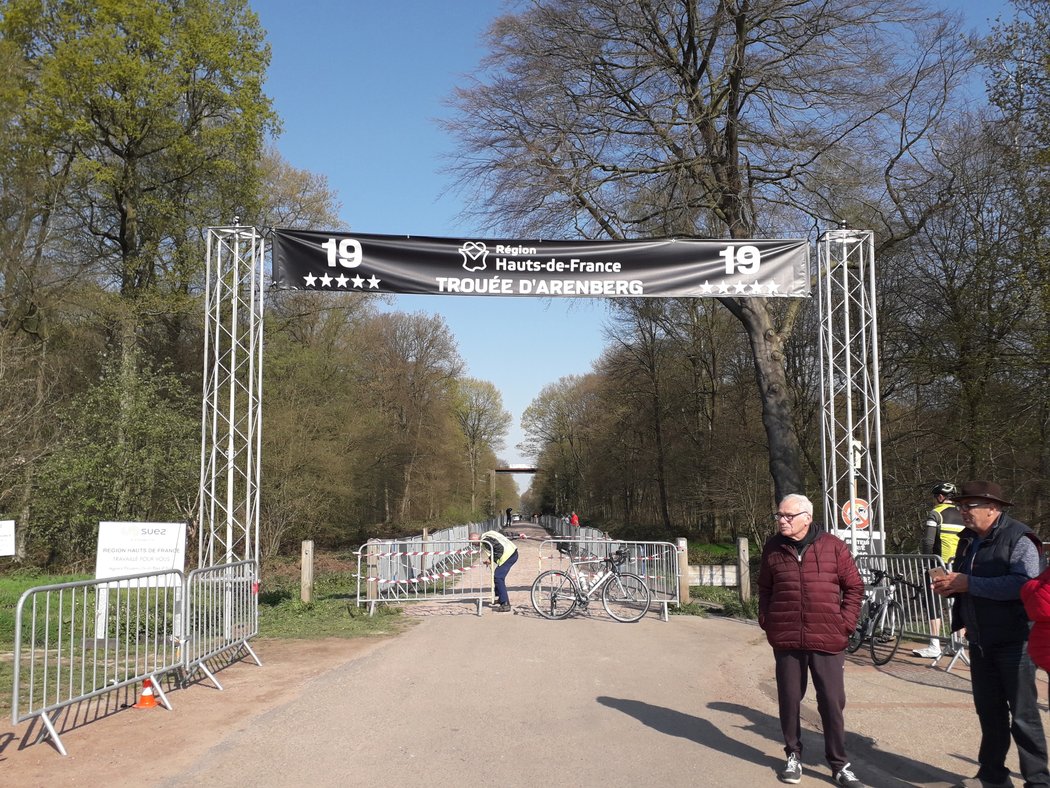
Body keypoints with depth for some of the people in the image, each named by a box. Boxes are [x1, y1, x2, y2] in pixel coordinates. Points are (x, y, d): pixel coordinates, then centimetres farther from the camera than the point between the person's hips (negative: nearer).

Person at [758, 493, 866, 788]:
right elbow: (764, 588, 15)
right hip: (785, 639, 2)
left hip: (827, 640, -2)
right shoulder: (773, 548, 4)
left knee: (832, 702, 4)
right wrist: (766, 622, 6)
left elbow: (854, 587, 3)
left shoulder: (833, 546, -2)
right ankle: (793, 757, 26)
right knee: (789, 700, 10)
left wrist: (846, 623, -3)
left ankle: (839, 764, 18)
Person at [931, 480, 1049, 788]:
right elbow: (961, 577, 21)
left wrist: (968, 583, -28)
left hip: (1014, 642, -8)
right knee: (989, 710, 16)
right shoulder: (968, 539, 10)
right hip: (980, 641, 8)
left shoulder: (1019, 538, -15)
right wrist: (948, 585, -2)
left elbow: (1023, 584, -29)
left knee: (1023, 714, 0)